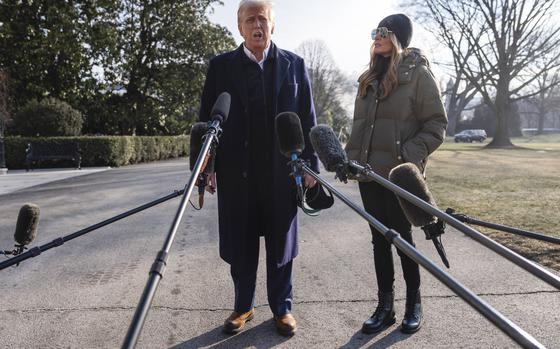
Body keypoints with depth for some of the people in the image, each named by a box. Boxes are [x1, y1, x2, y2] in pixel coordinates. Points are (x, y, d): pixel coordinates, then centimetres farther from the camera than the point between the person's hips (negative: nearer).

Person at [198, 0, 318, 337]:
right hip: (235, 171, 1)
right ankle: (243, 307, 26)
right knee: (240, 246, 9)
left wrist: (310, 164, 0)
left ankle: (283, 307, 26)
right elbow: (207, 118, 5)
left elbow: (308, 119, 6)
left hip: (282, 171, 0)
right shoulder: (221, 66, 7)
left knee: (281, 245, 10)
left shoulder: (294, 65, 8)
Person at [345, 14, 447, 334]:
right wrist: (351, 158, 8)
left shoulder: (418, 72, -3)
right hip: (369, 172, 6)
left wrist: (410, 156, -18)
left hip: (400, 174, -6)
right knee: (380, 238, 9)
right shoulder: (370, 77, 15)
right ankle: (385, 307, 21)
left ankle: (414, 304, 25)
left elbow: (437, 124, -7)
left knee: (401, 236, 4)